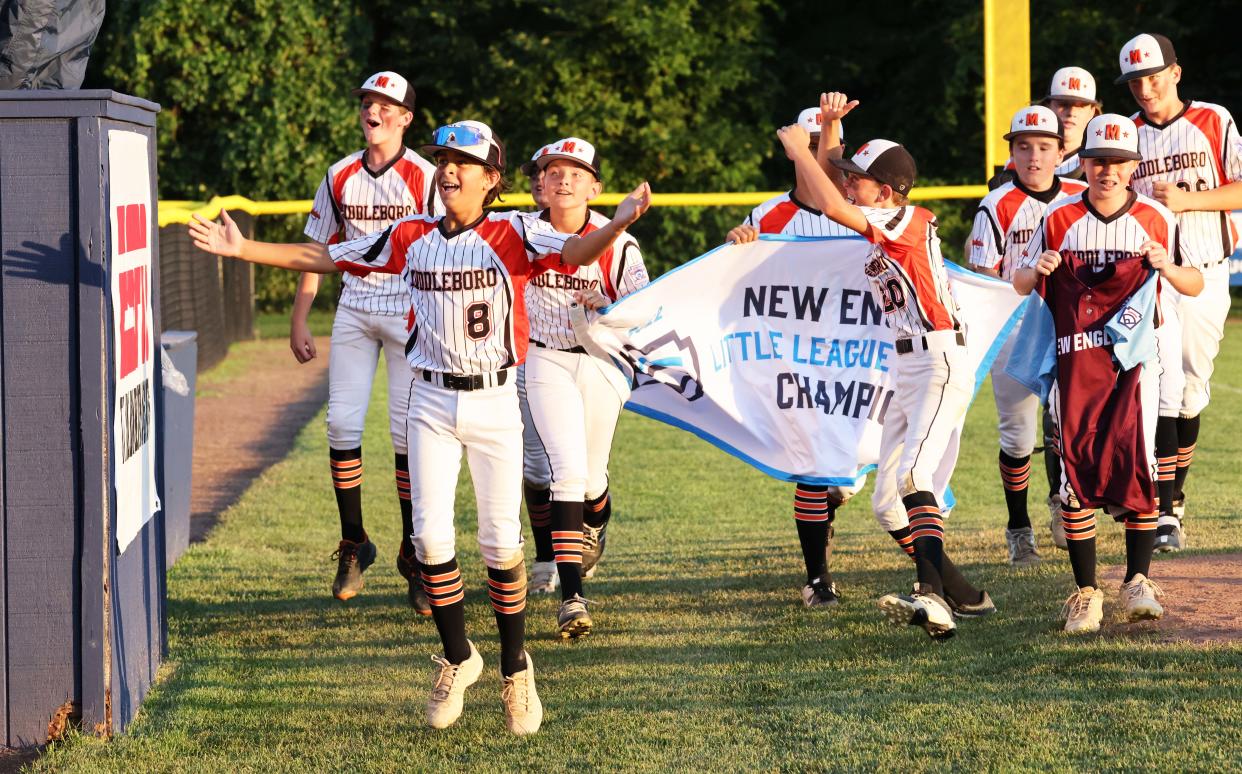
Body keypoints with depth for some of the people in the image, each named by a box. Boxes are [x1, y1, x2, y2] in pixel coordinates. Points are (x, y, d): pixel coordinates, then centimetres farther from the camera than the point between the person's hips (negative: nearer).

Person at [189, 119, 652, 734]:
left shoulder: (512, 235, -7)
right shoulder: (411, 238, 4)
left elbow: (574, 251, -24)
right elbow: (324, 257, 9)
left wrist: (619, 224, -45)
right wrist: (241, 248, 3)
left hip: (493, 403, -3)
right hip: (431, 404, 3)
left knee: (500, 541, -1)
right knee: (431, 535, -4)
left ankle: (515, 670, 17)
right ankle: (457, 660, 16)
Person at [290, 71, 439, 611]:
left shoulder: (424, 177, -4)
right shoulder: (340, 177, 7)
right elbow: (317, 251, 12)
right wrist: (298, 321, 8)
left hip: (409, 310, -3)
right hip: (353, 311, 4)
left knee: (409, 433, -4)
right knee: (342, 425, -4)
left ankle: (413, 556, 5)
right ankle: (353, 546, 10)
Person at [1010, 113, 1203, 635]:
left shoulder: (1157, 219, 4)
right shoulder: (1059, 220, 6)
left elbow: (1195, 286, 6)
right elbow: (1021, 284, 13)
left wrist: (1166, 267, -15)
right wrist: (1036, 270, -11)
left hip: (1134, 360, -1)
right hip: (1073, 361, 1)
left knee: (1135, 463, -13)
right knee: (1076, 472, -2)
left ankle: (1138, 581, -5)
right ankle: (1085, 591, 3)